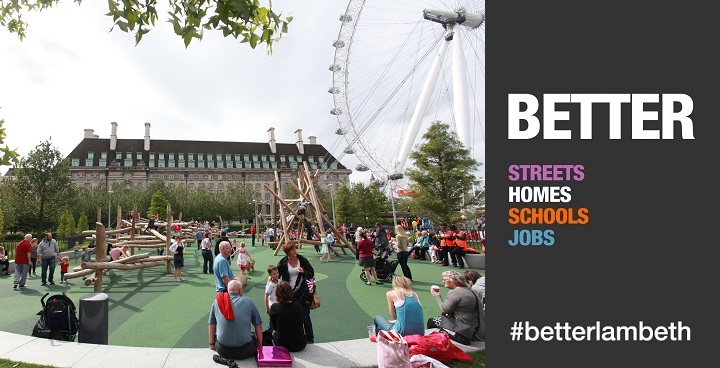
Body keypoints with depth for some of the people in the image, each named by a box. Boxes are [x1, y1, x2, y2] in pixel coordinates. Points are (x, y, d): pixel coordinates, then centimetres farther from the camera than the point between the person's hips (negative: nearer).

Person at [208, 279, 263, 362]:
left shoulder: (217, 301, 2)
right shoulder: (248, 301, -3)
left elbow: (211, 325, 7)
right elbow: (258, 326, 2)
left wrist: (212, 344, 20)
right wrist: (259, 346, 14)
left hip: (222, 350, 2)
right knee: (255, 339, 27)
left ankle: (222, 358, 18)